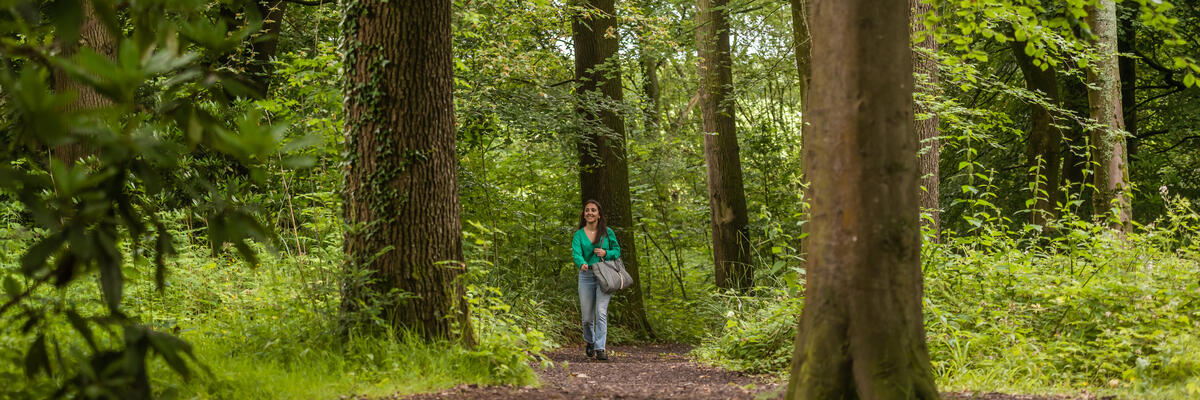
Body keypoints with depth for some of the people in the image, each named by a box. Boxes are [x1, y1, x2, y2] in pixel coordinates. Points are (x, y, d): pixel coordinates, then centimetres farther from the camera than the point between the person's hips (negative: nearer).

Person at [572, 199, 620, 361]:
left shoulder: (607, 232, 4)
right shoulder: (579, 234, 3)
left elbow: (617, 251, 11)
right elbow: (576, 253, -12)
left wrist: (606, 253, -10)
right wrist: (582, 264, -34)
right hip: (586, 276, 1)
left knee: (601, 312, -15)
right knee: (587, 316, 6)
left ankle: (600, 348, -15)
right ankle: (590, 341, 34)